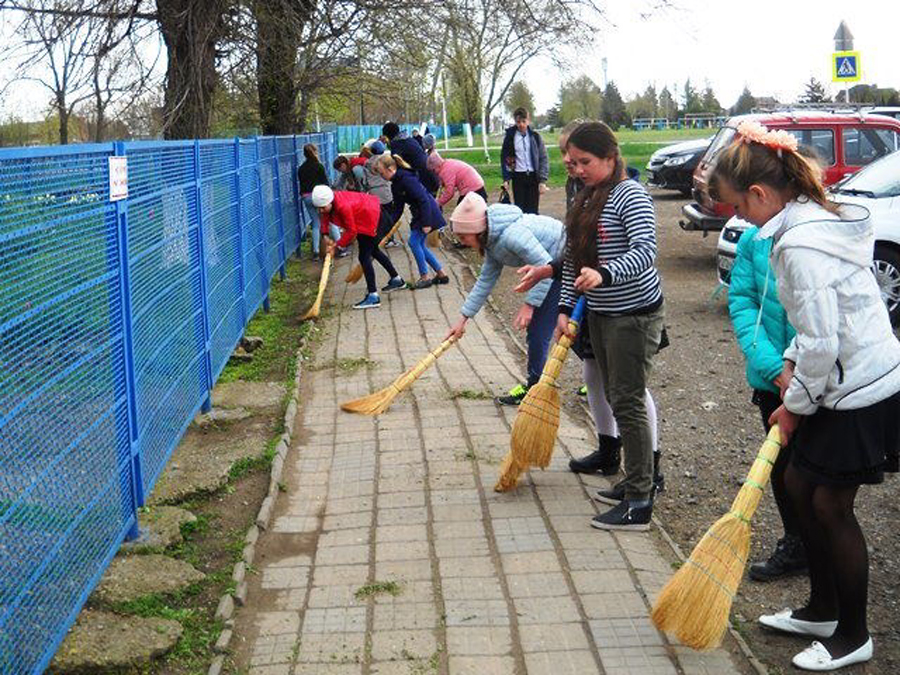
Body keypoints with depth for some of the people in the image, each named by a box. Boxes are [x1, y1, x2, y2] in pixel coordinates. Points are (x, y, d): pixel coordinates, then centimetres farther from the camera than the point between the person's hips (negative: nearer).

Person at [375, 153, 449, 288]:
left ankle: (424, 277, 1)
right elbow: (397, 210, 12)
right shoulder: (395, 185, 9)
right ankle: (441, 274, 19)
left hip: (428, 213, -10)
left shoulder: (407, 179, -22)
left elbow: (423, 200, -25)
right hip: (419, 214, 10)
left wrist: (426, 223, -26)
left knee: (414, 241, -9)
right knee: (419, 244, 11)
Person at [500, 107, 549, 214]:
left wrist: (543, 180, -7)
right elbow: (504, 158, 5)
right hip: (518, 177, 0)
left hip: (533, 176, 0)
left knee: (532, 210, 1)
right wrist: (506, 179, -3)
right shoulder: (510, 137, 1)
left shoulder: (535, 136, 1)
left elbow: (543, 158, 1)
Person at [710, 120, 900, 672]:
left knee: (831, 504, 3)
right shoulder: (821, 218, 7)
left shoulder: (801, 245, -25)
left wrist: (795, 406, -10)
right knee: (800, 483, 17)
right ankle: (823, 610, 32)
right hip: (851, 383, 10)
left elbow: (822, 344, -24)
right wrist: (793, 361, 7)